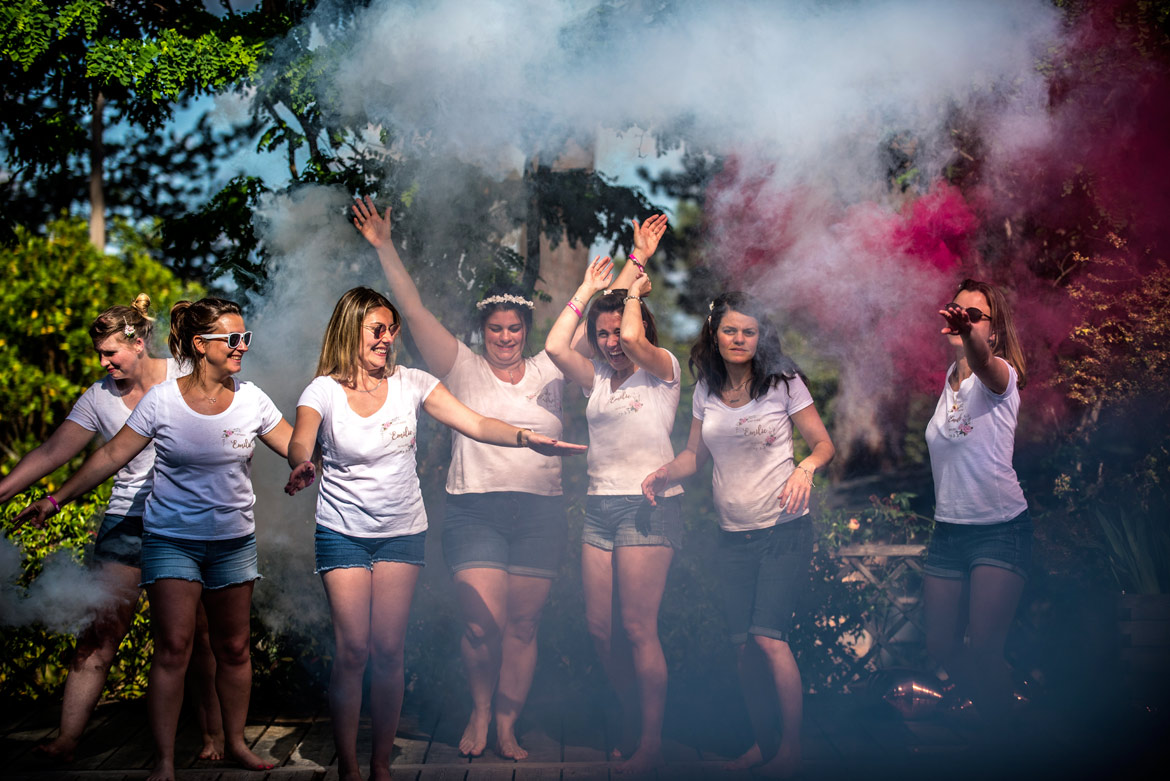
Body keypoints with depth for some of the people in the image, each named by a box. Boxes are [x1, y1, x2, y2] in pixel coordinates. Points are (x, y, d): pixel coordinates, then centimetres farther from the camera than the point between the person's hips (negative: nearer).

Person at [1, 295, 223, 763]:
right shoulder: (99, 398, 5)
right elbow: (51, 453, 6)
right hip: (127, 524, 2)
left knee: (198, 633, 2)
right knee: (98, 633, -3)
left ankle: (214, 734, 16)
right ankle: (66, 741, 0)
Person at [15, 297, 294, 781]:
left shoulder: (251, 400, -1)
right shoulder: (162, 400, -8)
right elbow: (111, 456, -3)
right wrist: (56, 499, -2)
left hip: (233, 541, 3)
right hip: (171, 538, -3)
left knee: (234, 648, 9)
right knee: (173, 647, -9)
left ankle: (235, 741, 27)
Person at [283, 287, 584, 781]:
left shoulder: (409, 383, -2)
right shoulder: (323, 391, -6)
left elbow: (475, 424, -9)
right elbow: (300, 443, -22)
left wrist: (526, 438, -25)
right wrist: (301, 466, -46)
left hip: (402, 532, 2)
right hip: (343, 533, -1)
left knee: (388, 651, 0)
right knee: (352, 651, -5)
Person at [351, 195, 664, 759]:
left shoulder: (549, 370, 11)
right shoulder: (463, 369, 7)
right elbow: (413, 311, 1)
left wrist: (638, 260, 5)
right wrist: (383, 247, -4)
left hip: (539, 512, 2)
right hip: (473, 511, -2)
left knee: (522, 627, 5)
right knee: (483, 624, -9)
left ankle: (507, 727, 20)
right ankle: (479, 712, 17)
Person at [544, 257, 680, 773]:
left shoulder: (663, 369, 1)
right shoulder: (598, 378, 17)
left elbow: (633, 337, -18)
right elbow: (555, 346, 4)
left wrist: (633, 290, 1)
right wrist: (587, 291, 12)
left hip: (649, 504, -6)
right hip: (600, 506, 6)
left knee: (637, 626, -9)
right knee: (599, 626, 4)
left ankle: (652, 742, 0)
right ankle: (631, 724, 20)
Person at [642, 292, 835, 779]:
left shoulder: (783, 383, -5)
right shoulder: (706, 391, 6)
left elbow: (823, 443, -1)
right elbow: (695, 453, 15)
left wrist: (805, 468, -22)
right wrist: (665, 473, -5)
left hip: (784, 530, -5)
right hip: (733, 535, 5)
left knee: (768, 637, -13)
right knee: (743, 645, 7)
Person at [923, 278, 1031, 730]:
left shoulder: (1000, 375, -10)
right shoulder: (948, 379, 10)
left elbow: (983, 363, -37)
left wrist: (968, 335, -56)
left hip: (1001, 528, -6)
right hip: (948, 528, 6)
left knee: (983, 649, -16)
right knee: (940, 647, 7)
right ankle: (990, 708, 32)